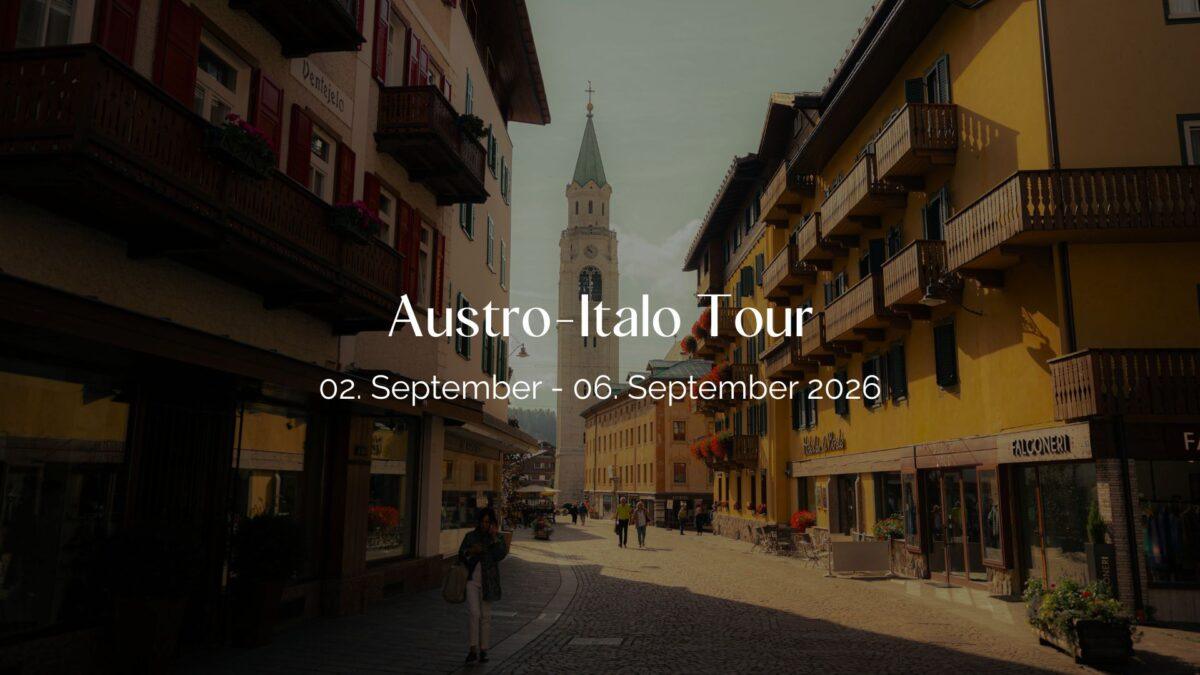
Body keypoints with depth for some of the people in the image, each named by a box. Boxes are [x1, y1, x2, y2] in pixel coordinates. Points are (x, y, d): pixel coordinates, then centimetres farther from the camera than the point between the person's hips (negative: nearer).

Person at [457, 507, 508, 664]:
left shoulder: (498, 538, 1)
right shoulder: (470, 536, 4)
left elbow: (500, 555, -14)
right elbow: (461, 556, 7)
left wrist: (494, 537, -20)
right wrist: (470, 551, -13)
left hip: (488, 581, 0)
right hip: (472, 579, 0)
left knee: (485, 615, 7)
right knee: (473, 613, -13)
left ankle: (483, 650, 16)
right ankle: (473, 649, -10)